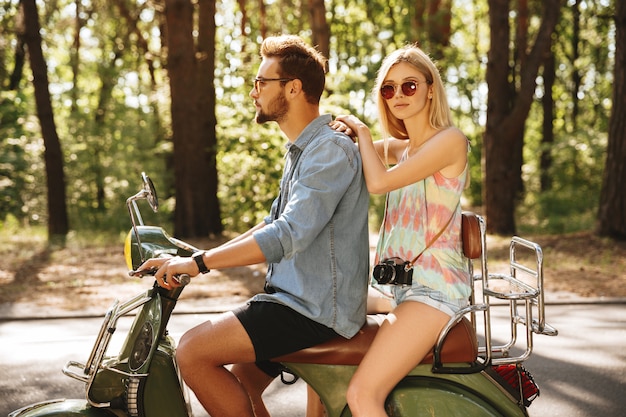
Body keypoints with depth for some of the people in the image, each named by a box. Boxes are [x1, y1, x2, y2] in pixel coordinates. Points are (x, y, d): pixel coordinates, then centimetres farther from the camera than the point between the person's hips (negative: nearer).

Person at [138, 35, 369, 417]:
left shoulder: (331, 150, -17)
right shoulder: (302, 151, 17)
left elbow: (289, 235, -27)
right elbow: (273, 225, 22)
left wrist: (200, 263, -25)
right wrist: (198, 257, 13)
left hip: (318, 311, -10)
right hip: (298, 299, 10)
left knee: (193, 352, -16)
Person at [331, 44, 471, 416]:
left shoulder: (449, 140, -8)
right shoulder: (399, 146, 18)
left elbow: (379, 182, -18)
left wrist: (362, 131, -3)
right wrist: (343, 132, -2)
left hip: (434, 288, -9)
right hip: (396, 285, 9)